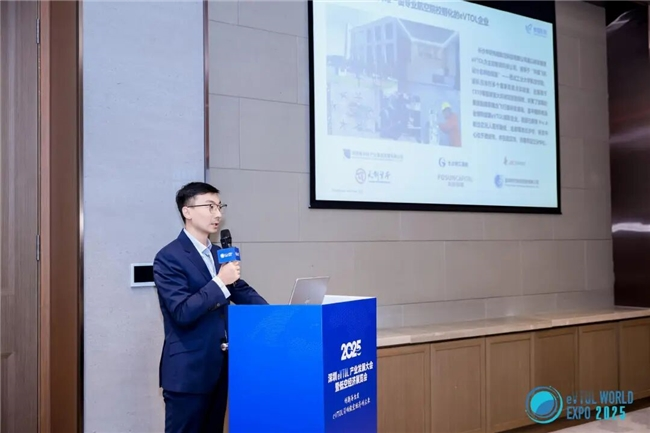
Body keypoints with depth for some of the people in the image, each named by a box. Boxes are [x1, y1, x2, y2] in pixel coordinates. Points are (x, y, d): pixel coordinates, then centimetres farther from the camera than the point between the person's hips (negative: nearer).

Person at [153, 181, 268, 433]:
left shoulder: (218, 254, 11)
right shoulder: (169, 258, -14)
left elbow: (243, 292, 15)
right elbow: (182, 312, -21)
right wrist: (220, 282, -23)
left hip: (220, 367, 8)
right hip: (188, 371, -7)